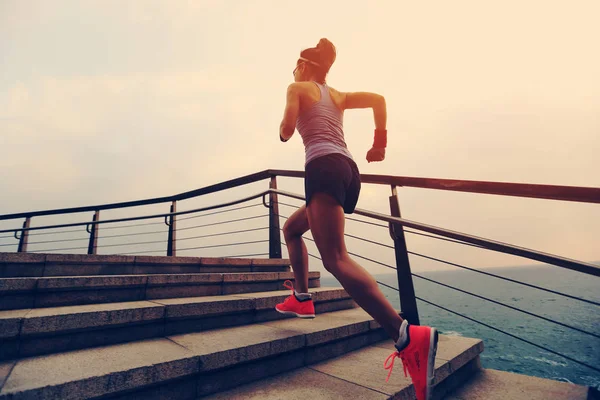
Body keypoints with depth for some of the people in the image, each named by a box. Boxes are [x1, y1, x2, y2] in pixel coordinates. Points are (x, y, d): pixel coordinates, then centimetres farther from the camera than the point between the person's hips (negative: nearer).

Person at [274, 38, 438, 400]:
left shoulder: (298, 87, 14)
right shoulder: (339, 95, 30)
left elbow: (286, 131, -1)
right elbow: (378, 98, 15)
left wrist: (283, 132, 22)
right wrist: (380, 141, 17)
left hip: (324, 168, -8)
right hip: (349, 171, 8)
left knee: (336, 259, -21)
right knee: (291, 229, 26)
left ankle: (408, 336, -34)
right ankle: (302, 298, 23)